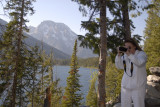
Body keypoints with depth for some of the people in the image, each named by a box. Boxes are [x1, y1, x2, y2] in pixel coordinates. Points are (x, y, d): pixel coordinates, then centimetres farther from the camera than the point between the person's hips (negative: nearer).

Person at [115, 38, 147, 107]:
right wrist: (119, 55, -17)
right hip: (126, 86, 4)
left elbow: (139, 62, -29)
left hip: (138, 86, -4)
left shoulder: (141, 54, -7)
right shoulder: (125, 55, 6)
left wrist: (128, 54, -36)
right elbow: (119, 66, -5)